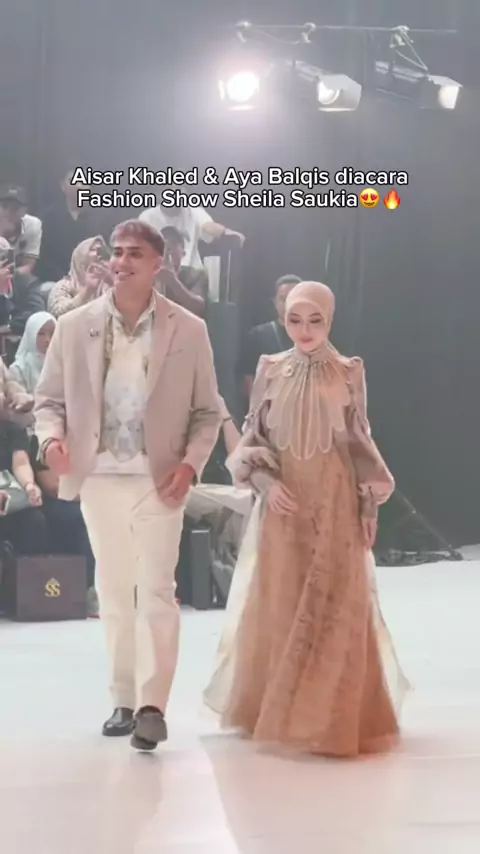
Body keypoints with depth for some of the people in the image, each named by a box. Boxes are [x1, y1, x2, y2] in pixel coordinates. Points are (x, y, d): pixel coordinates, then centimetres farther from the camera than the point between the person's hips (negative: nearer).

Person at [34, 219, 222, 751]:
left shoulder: (189, 330, -1)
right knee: (113, 592, 11)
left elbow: (207, 412, 4)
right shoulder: (74, 326, 2)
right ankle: (124, 700, 22)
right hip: (98, 479, 3)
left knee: (155, 591, -9)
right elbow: (49, 399, 8)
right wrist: (52, 438, -14)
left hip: (157, 480, -3)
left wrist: (190, 463, -12)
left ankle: (152, 707, -6)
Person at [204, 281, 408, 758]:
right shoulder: (270, 370, 2)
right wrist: (265, 482, -11)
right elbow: (252, 438, 6)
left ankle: (331, 716, 9)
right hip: (282, 506, 1)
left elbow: (361, 444, 4)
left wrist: (370, 508, 1)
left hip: (335, 507, -1)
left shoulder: (349, 373, 0)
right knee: (276, 607, 5)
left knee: (335, 611, -1)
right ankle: (274, 709, 18)